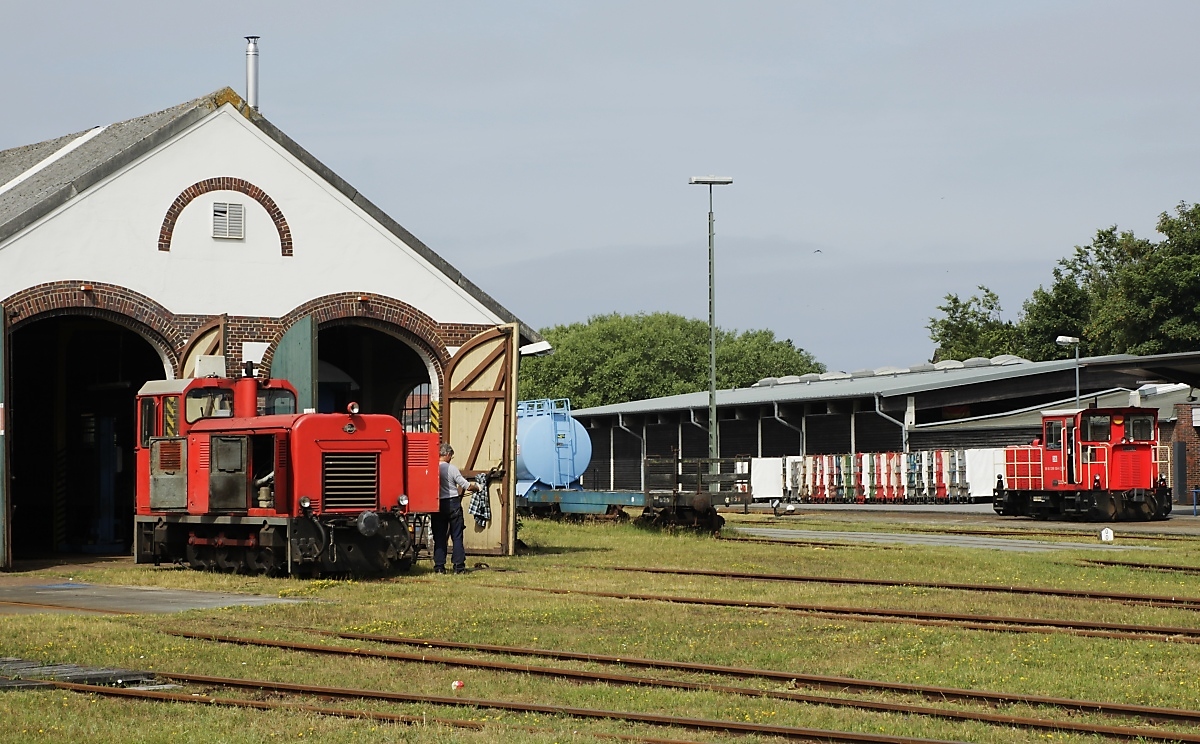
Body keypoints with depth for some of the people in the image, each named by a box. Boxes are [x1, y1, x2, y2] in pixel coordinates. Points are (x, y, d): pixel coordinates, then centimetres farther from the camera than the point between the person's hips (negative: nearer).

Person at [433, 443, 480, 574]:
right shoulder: (451, 469, -9)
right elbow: (466, 486, -7)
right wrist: (476, 487, 14)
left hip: (438, 504, 2)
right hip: (453, 504, -2)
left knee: (439, 537, 6)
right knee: (457, 536, 4)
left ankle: (439, 567, 3)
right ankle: (459, 566, 2)